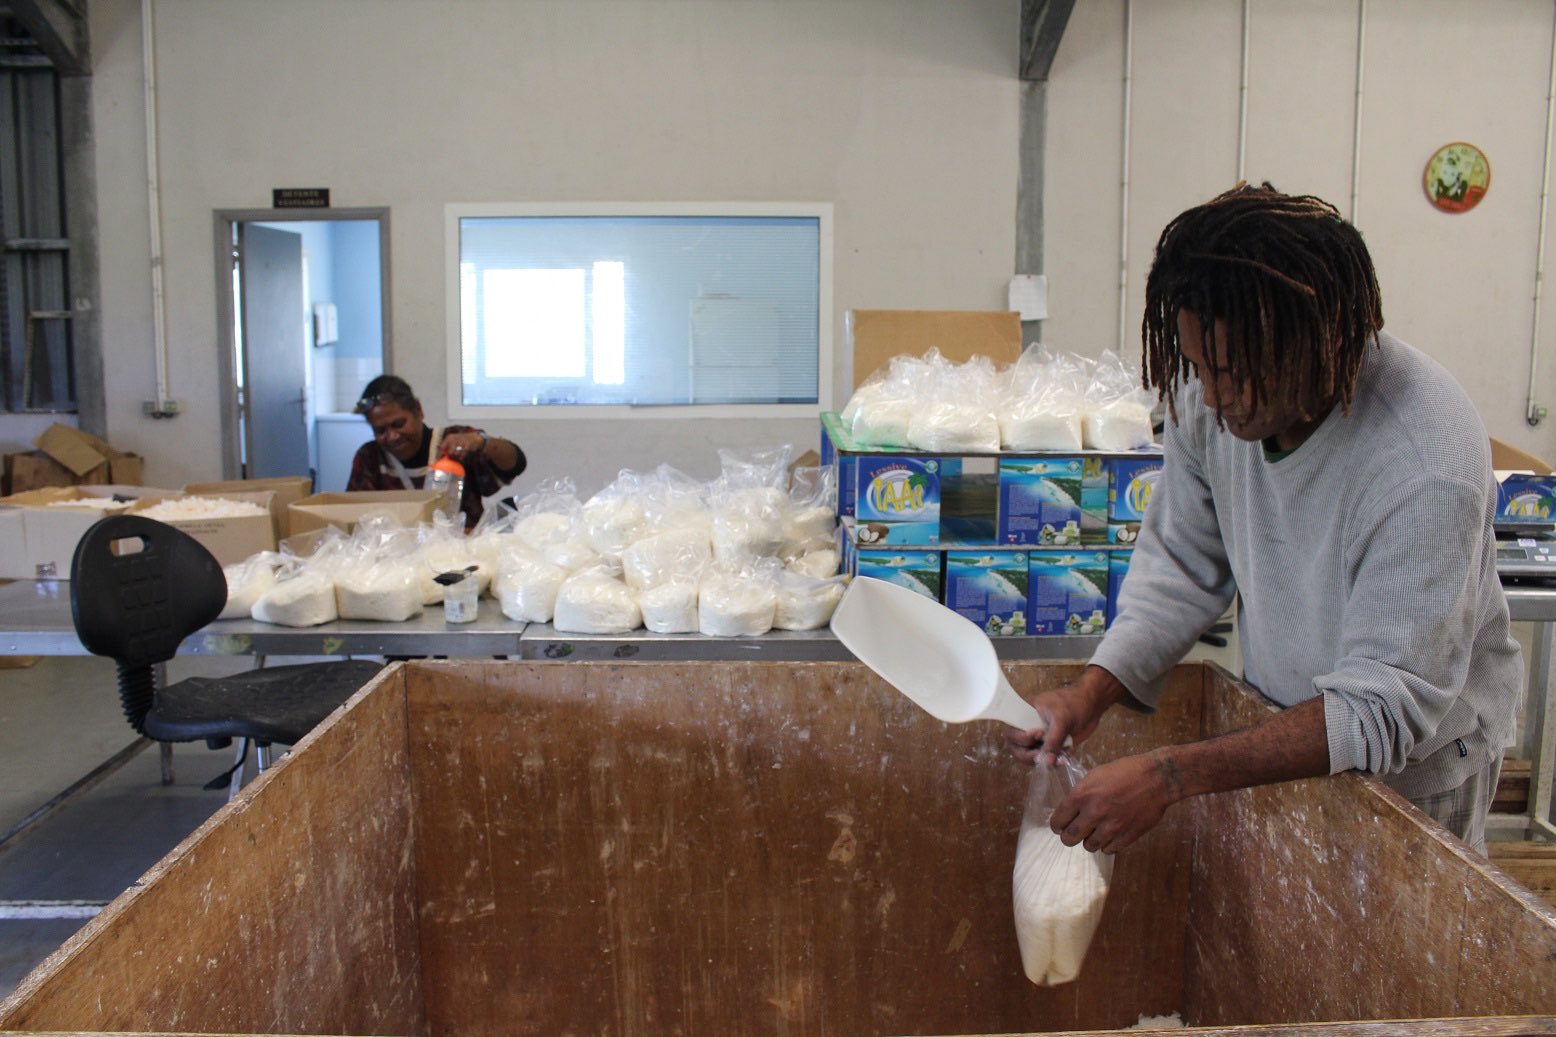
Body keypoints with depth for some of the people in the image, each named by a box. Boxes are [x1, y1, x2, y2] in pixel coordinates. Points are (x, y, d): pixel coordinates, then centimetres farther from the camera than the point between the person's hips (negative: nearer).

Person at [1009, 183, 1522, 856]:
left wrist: (1170, 777, -42)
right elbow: (1182, 564, -6)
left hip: (1413, 771, -5)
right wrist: (1092, 692, -21)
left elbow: (1386, 707, -34)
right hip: (1282, 727, 5)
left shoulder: (1426, 462, -35)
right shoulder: (1208, 396, -18)